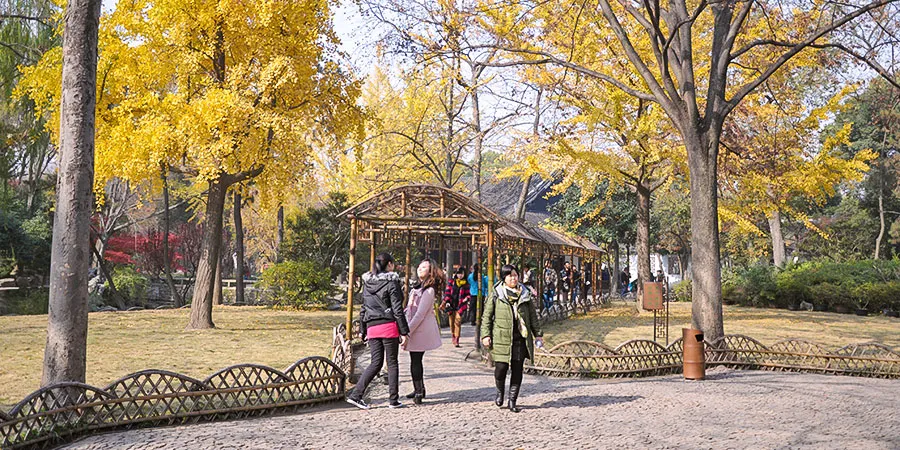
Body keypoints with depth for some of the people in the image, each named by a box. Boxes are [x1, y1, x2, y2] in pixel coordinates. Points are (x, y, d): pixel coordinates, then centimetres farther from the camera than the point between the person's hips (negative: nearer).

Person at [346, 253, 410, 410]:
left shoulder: (367, 283, 12)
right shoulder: (391, 283, -6)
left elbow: (363, 308, 16)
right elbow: (397, 310, -8)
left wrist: (363, 330, 21)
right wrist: (404, 332, -6)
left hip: (372, 327, 5)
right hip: (389, 326, -5)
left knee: (376, 363, 11)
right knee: (392, 363, 6)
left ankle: (355, 395, 2)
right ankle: (393, 400, 10)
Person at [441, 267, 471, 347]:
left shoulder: (465, 284, 7)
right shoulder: (451, 281, 7)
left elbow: (468, 294, 12)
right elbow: (447, 292, 5)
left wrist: (466, 298, -9)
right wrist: (445, 302, -6)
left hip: (460, 306, -2)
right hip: (451, 305, 2)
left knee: (457, 322, -13)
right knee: (452, 322, 10)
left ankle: (456, 340, -14)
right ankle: (453, 337, 28)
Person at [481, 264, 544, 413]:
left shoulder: (525, 294, 10)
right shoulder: (496, 295, 1)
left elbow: (533, 316, 15)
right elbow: (487, 316, 3)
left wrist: (538, 334, 10)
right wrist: (486, 335, -3)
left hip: (520, 338, 3)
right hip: (502, 338, -2)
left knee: (517, 370, 3)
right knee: (501, 368, -3)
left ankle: (512, 400, 14)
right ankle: (500, 392, 28)